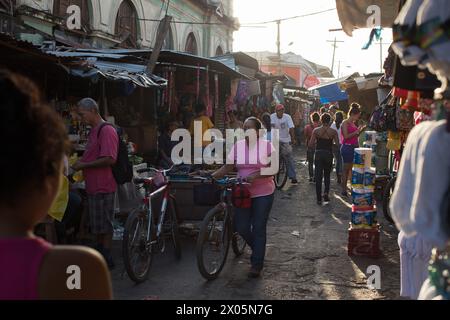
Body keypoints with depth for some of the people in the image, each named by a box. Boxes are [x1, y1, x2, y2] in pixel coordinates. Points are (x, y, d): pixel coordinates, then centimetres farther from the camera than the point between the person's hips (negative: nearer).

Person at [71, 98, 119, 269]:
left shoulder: (107, 130, -15)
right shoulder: (94, 131, 16)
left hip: (103, 186, -10)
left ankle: (107, 258, 8)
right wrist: (81, 162, 9)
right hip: (93, 185, 10)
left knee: (104, 224, -1)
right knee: (97, 225, 17)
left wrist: (84, 165, -17)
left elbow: (110, 159, -23)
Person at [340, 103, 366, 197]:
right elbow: (346, 136, -16)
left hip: (354, 147, 8)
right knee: (346, 169, -4)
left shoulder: (353, 123, 16)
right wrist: (356, 132, -14)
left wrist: (360, 130, 8)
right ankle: (344, 190, 0)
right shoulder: (345, 123, -8)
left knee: (352, 169, 6)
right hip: (347, 147, -8)